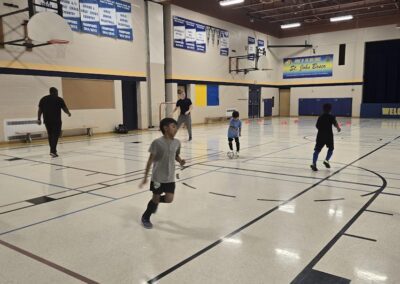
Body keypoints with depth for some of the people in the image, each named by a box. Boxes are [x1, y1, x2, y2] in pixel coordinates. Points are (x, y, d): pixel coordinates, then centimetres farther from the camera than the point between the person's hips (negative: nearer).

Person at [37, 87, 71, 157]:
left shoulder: (43, 99, 10)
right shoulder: (59, 99, -1)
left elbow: (40, 110, 7)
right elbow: (65, 109, 3)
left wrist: (39, 119, 9)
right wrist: (68, 113, 22)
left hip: (47, 120, 4)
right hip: (56, 120, -4)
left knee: (50, 135, 16)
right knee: (55, 135, -3)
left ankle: (53, 149, 24)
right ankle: (53, 151, -12)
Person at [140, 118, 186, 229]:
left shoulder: (177, 142, -1)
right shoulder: (157, 142, -15)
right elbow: (151, 159, -11)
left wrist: (180, 161, -7)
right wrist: (145, 176, -11)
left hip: (170, 177, 4)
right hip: (158, 177, -4)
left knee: (169, 199, -1)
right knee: (156, 198, 6)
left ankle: (156, 201, 34)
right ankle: (145, 218, 32)